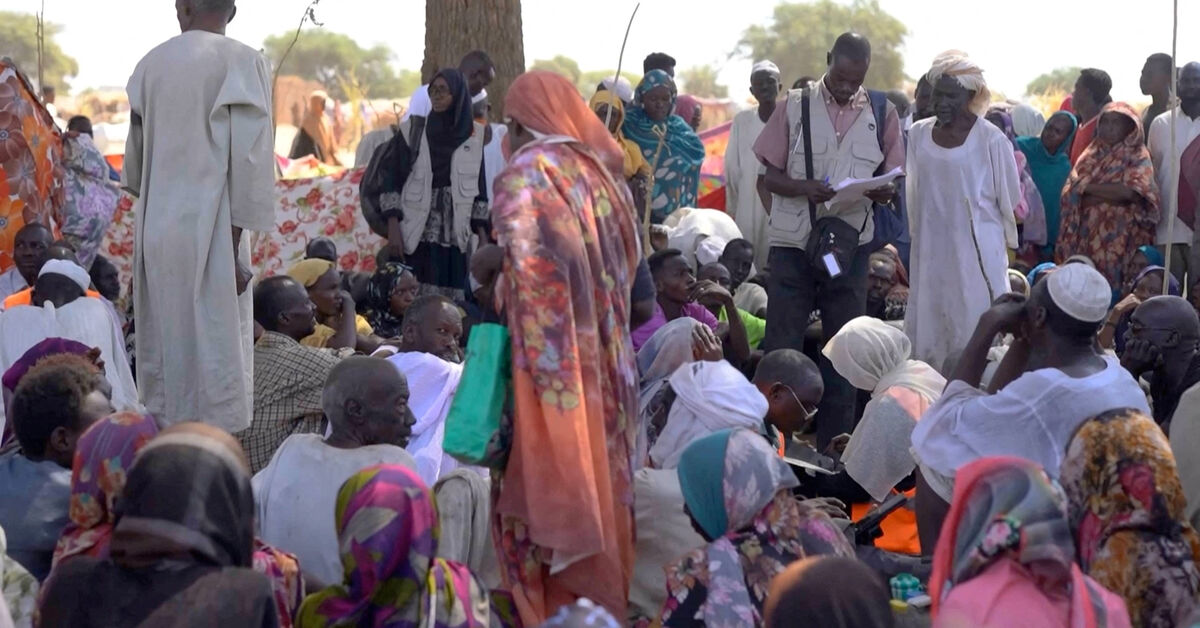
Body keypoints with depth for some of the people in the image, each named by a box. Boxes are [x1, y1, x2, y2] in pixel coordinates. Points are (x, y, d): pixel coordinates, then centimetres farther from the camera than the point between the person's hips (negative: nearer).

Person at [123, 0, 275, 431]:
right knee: (213, 351, -2)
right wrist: (236, 247, -11)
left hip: (156, 230, 5)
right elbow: (248, 158, -13)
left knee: (164, 352, 14)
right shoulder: (242, 63, -7)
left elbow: (135, 160, 15)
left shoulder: (150, 64, 8)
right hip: (210, 231, -5)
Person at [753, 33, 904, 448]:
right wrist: (803, 188, -21)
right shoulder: (795, 106, -1)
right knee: (782, 344, 0)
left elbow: (893, 180, 8)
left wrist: (883, 191, -15)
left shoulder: (882, 112, 4)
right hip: (793, 242, -2)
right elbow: (771, 175, 0)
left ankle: (835, 443, 17)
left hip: (850, 243, 2)